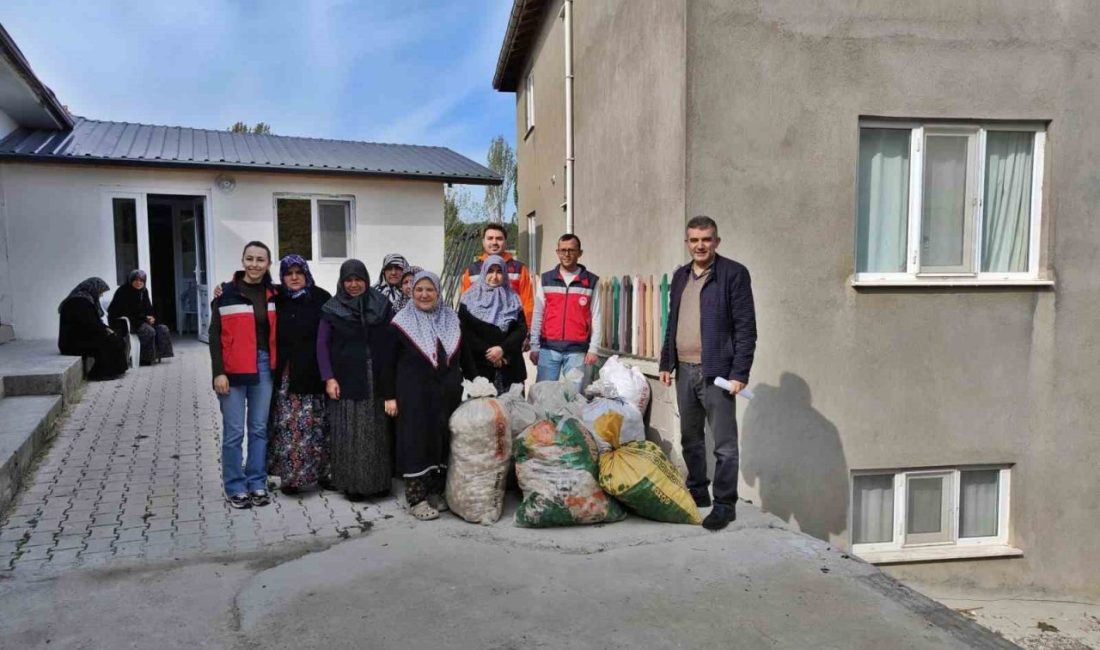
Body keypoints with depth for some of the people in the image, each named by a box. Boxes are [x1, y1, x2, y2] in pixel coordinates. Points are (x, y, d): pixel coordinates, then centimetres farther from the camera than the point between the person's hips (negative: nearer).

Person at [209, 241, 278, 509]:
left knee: (259, 429, 10)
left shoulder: (272, 294, 7)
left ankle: (257, 484, 20)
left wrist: (277, 366, 5)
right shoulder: (227, 293, -4)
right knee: (234, 432, 1)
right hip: (234, 369, -3)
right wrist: (218, 372, -11)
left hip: (264, 367, 4)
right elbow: (215, 336, -5)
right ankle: (235, 488, 13)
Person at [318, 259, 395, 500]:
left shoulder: (382, 304, 5)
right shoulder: (333, 309, 2)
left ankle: (380, 480, 16)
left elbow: (394, 340, 4)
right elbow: (322, 344, 2)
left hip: (378, 379, 1)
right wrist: (328, 378, -6)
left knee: (377, 430, 5)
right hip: (346, 380, -1)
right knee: (349, 432, 1)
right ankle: (352, 483, 10)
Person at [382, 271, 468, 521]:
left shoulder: (451, 319, 8)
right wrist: (389, 396, -6)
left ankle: (436, 490, 21)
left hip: (447, 393, 4)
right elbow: (389, 361, -2)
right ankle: (416, 497, 7)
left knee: (443, 440, 8)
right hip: (414, 394, -4)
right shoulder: (402, 322, -2)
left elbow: (462, 355, 14)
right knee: (416, 441, -1)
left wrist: (466, 386, 11)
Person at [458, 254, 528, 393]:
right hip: (479, 367, -2)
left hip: (510, 367, 2)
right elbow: (464, 334, -2)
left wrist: (503, 349, -12)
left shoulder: (512, 299, 12)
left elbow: (522, 329, 3)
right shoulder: (470, 299, 6)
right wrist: (487, 352, -10)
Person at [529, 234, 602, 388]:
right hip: (548, 349, 1)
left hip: (577, 351, -1)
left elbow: (596, 318, 3)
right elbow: (537, 315, 9)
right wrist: (534, 346, 5)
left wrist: (593, 349, -3)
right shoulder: (546, 279, 8)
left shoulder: (592, 281, 4)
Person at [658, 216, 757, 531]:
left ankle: (724, 504, 10)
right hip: (684, 371, 7)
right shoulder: (680, 276, 15)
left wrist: (739, 373, -15)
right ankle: (696, 492, 31)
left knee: (724, 444, -1)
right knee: (690, 439, 16)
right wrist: (666, 363, 15)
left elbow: (746, 327, -9)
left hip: (716, 372, -6)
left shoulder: (733, 273, -5)